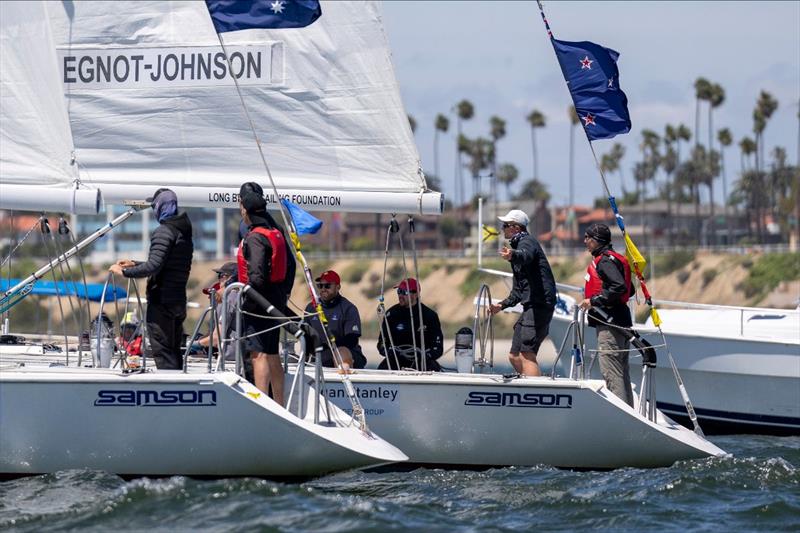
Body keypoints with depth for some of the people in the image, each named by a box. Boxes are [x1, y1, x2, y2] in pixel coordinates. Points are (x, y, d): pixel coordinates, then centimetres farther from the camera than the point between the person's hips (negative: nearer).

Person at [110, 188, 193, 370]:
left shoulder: (163, 232, -14)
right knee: (174, 352, 14)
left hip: (161, 300, -9)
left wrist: (124, 272, -15)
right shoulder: (184, 232, 16)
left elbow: (153, 266, -24)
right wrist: (134, 264, 26)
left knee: (162, 351, -8)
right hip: (179, 299, 9)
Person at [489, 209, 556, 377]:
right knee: (514, 356, 10)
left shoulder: (526, 242, -6)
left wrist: (513, 256, -56)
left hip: (539, 305, -11)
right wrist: (502, 305, 23)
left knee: (527, 354, -20)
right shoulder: (518, 245, 27)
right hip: (531, 306, 11)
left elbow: (526, 256, -35)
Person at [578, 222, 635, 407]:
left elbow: (620, 287, -25)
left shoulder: (606, 260, -12)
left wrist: (594, 301, -19)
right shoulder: (612, 258, 19)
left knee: (611, 372, -12)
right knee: (621, 372, 13)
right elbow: (629, 290, 23)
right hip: (621, 321, 11)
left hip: (610, 323, -11)